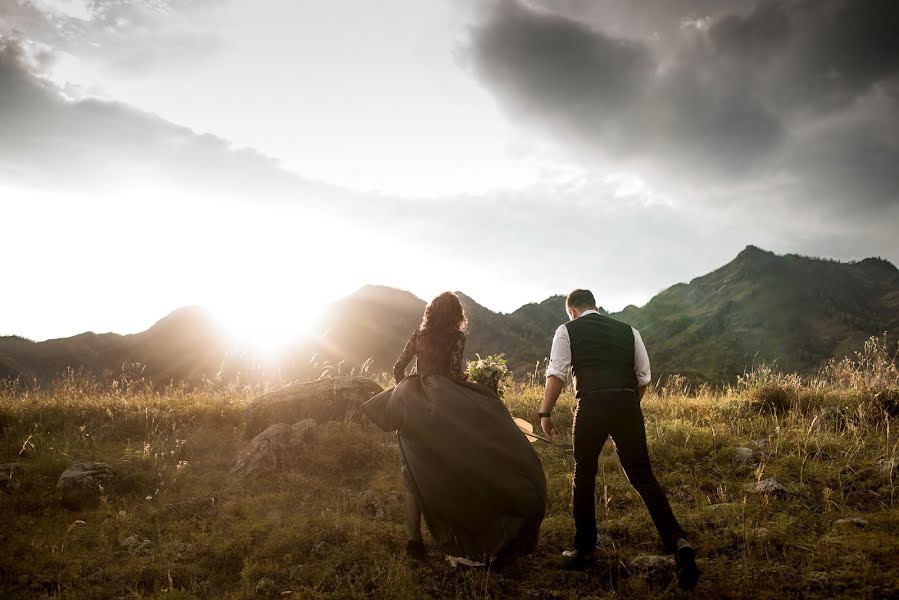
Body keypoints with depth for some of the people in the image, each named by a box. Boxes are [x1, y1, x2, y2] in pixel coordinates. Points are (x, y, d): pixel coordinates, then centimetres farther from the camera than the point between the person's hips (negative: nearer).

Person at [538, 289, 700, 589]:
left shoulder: (567, 331, 10)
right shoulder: (627, 330, 19)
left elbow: (556, 374, -2)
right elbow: (644, 378, 17)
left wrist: (545, 412, -1)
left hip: (592, 405, -3)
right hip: (629, 405, 3)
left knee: (584, 476, 14)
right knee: (642, 475, 10)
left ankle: (584, 550, 23)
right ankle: (678, 542, -5)